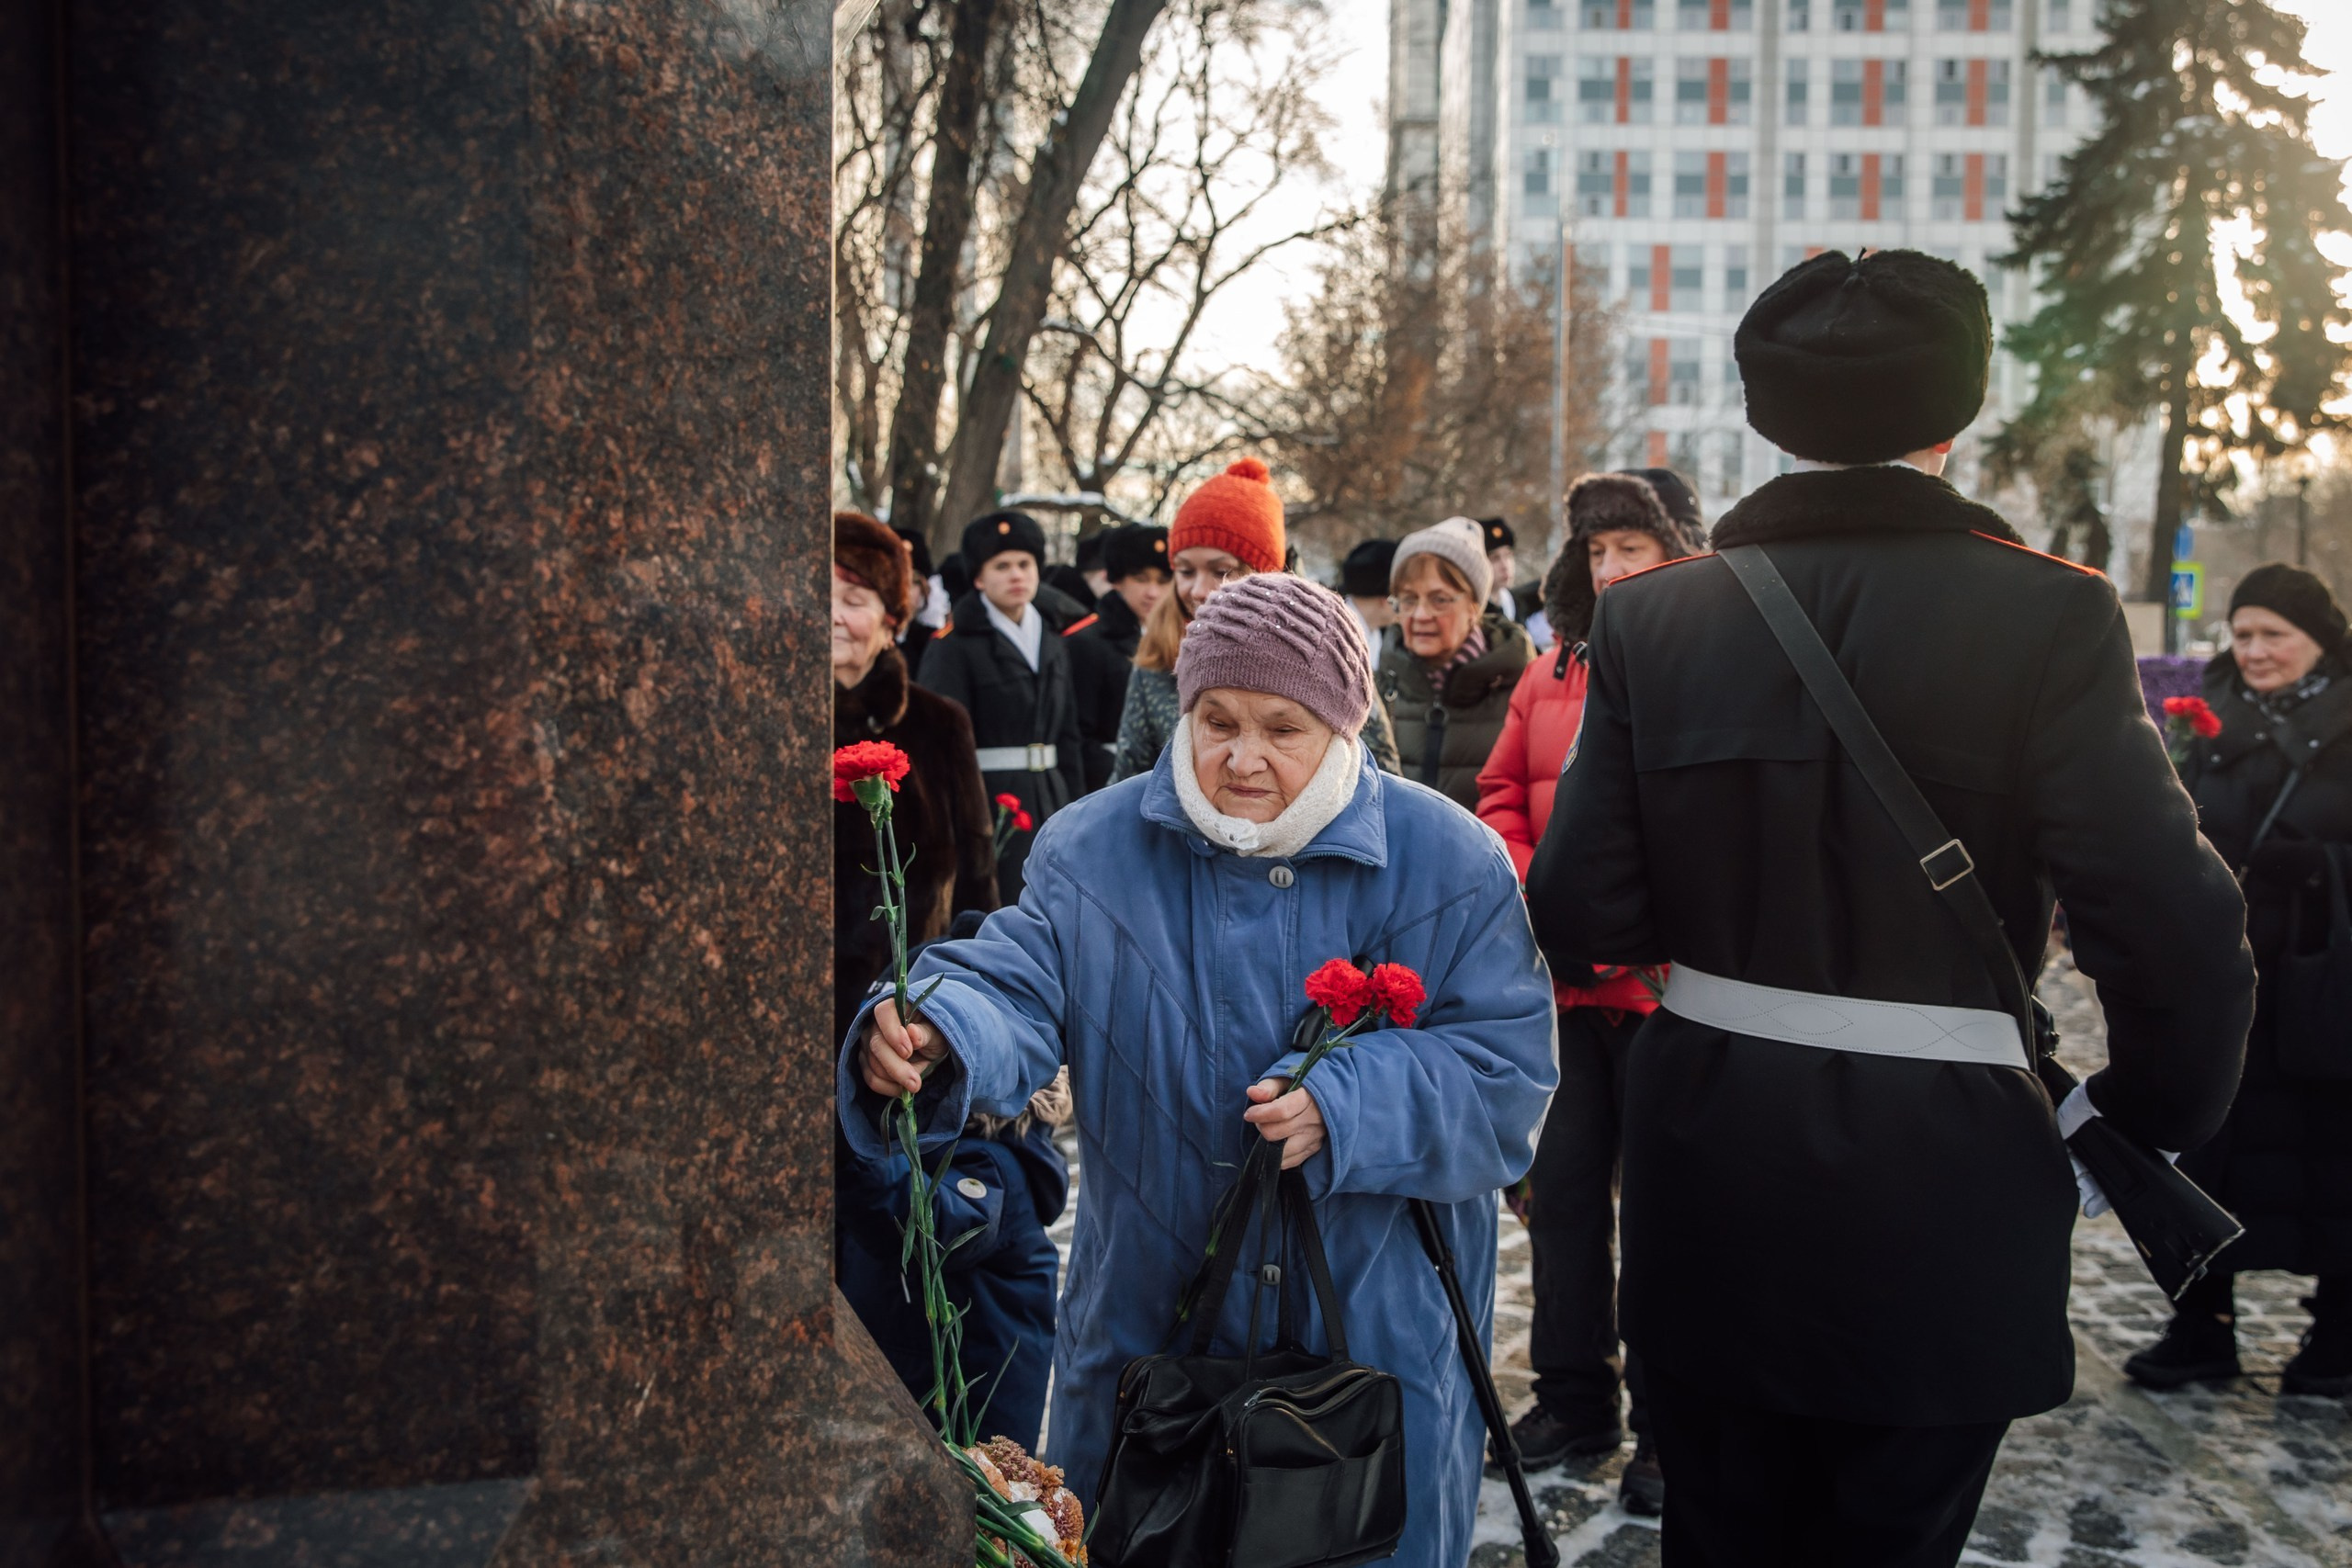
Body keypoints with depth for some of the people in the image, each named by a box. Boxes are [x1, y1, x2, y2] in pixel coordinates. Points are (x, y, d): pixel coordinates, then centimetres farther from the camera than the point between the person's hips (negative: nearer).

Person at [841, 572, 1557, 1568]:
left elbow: (1504, 1061, -9)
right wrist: (936, 1031, -37)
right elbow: (1016, 984, -14)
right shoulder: (1093, 849, -4)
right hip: (1145, 1310, 2)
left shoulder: (1448, 864, -8)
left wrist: (1348, 1106, -24)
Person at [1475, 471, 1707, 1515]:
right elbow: (1502, 794, 15)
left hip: (1670, 985, -5)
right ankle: (1574, 1400, 29)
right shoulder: (1554, 674, 11)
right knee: (1563, 1184, 13)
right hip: (1560, 980, 6)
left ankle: (1668, 1429, 17)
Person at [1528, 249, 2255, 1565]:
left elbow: (1585, 915, -6)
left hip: (1708, 1180, 3)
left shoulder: (1653, 617, -4)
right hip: (1941, 1195, -2)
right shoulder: (2049, 617, -11)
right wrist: (2158, 1111, 2)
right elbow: (2172, 924, -17)